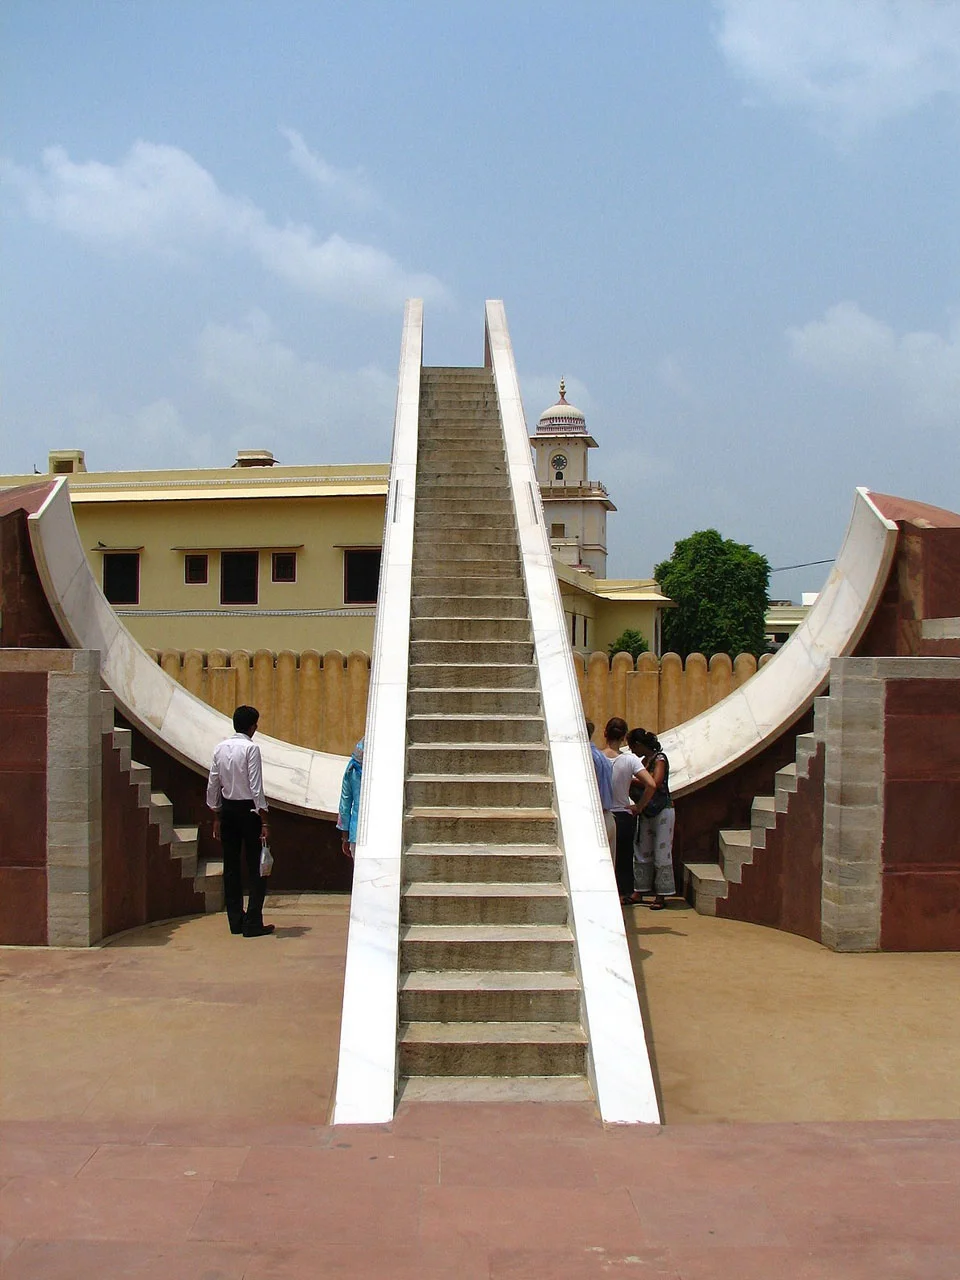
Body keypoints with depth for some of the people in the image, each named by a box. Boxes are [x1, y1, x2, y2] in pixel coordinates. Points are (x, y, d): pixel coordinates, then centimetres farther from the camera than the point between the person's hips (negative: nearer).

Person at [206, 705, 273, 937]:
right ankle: (253, 923, -2)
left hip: (227, 809, 6)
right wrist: (264, 821, -13)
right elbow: (256, 787, -16)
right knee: (255, 866, 0)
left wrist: (217, 818, 16)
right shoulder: (251, 748, -13)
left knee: (231, 865, 11)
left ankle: (236, 920, 15)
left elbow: (212, 785, 8)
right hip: (248, 809, -6)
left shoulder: (221, 748, 5)